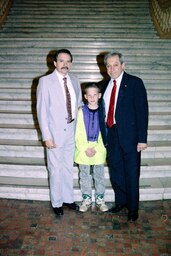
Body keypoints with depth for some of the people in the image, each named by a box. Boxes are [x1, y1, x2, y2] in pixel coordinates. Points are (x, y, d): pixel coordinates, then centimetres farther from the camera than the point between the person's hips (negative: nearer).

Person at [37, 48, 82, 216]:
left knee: (68, 167, 16)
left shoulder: (74, 81, 5)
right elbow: (42, 110, -11)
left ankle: (68, 198, 33)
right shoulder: (45, 81, -9)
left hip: (71, 131, 5)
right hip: (55, 133, -4)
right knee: (55, 169, 6)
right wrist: (46, 137, -14)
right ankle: (57, 202, 25)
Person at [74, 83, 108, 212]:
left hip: (99, 150, 0)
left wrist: (96, 149, -11)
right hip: (83, 150, 0)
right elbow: (77, 133, -3)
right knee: (85, 176, 11)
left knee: (99, 176, 11)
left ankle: (100, 199, 27)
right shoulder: (81, 111, -4)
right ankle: (87, 199, 27)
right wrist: (85, 149, -11)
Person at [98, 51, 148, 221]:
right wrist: (104, 134, 5)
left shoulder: (134, 83, -5)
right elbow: (103, 110, 11)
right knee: (115, 172, 16)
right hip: (111, 135, 5)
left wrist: (142, 139, -15)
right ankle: (120, 201, 36)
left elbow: (142, 110, -10)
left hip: (129, 135, -5)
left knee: (132, 174, 6)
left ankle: (133, 208, 24)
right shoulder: (106, 85, 11)